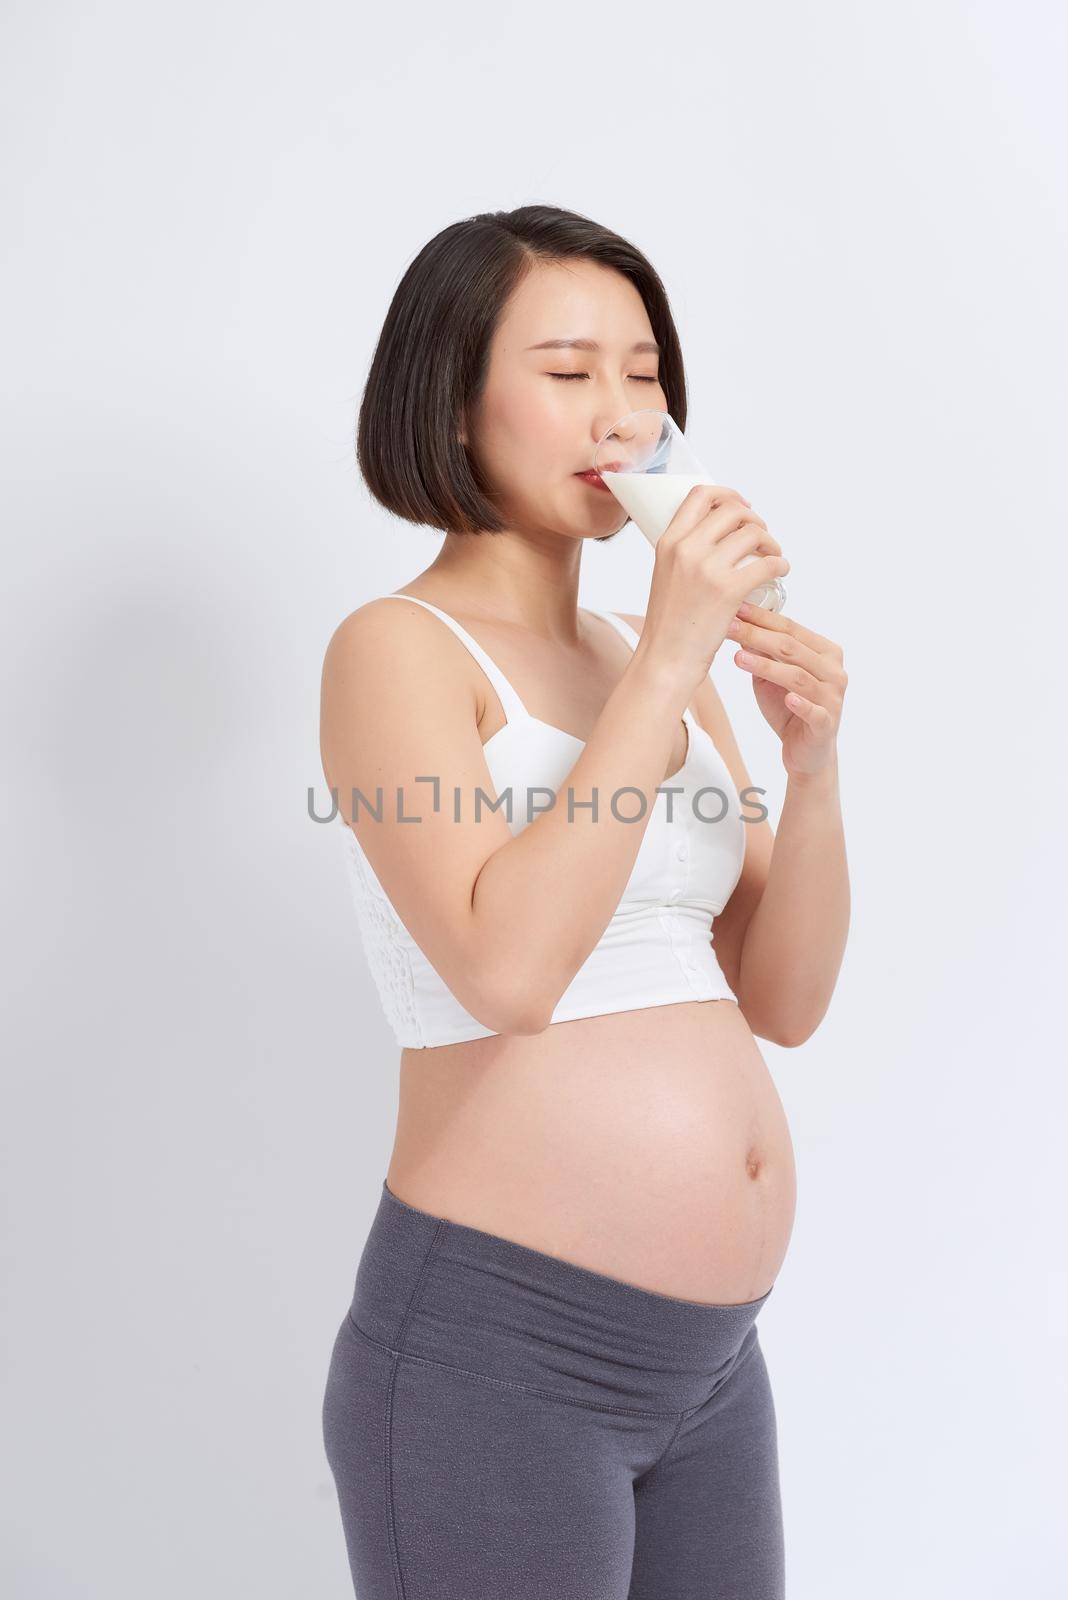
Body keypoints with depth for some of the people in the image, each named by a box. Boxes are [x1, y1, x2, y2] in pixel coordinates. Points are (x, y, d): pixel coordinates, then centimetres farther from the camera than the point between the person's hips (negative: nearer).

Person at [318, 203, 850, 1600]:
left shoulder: (651, 661, 10)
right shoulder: (397, 650, -8)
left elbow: (784, 1002, 6)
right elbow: (505, 970, -24)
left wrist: (813, 765, -8)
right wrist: (666, 669, -20)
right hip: (495, 1348, -6)